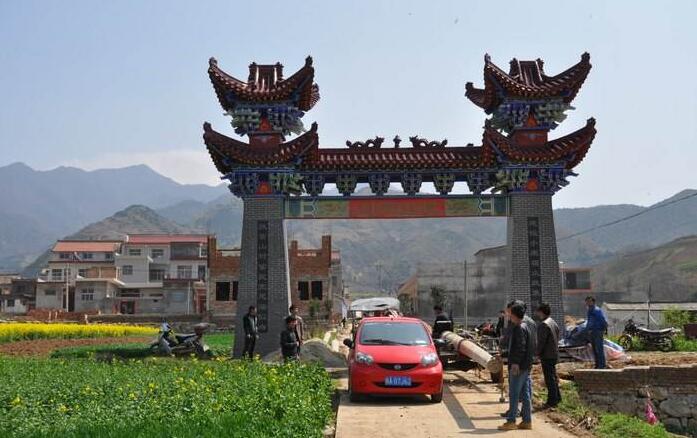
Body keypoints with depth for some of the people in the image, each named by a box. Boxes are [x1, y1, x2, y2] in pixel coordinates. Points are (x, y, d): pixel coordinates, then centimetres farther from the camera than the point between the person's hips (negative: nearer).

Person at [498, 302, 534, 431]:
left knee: (514, 394, -5)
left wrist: (515, 363, -23)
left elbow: (520, 347, -23)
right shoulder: (527, 326, 16)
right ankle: (527, 421, 14)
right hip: (526, 366, 10)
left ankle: (511, 421, -3)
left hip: (518, 366, -10)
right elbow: (532, 348, 21)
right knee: (525, 394, 11)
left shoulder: (519, 328, -15)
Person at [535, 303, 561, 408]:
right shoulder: (553, 322, 12)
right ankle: (557, 398, 27)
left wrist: (538, 353, -11)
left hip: (547, 355, -10)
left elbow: (541, 341, -21)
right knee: (553, 377, 19)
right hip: (554, 354, 10)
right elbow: (558, 334, 17)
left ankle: (552, 401, -2)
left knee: (549, 378, -5)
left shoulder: (543, 325, -19)